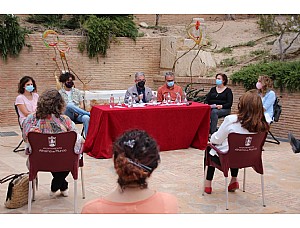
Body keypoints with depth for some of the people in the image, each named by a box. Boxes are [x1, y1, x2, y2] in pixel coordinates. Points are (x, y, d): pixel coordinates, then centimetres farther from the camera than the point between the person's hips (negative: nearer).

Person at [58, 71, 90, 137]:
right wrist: (74, 112, -13)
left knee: (86, 118, -34)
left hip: (78, 115, 2)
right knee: (69, 105, -37)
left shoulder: (77, 91, 20)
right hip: (67, 114, -2)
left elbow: (81, 104, 16)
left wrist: (78, 111, -6)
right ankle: (89, 114, -29)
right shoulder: (60, 93, 9)